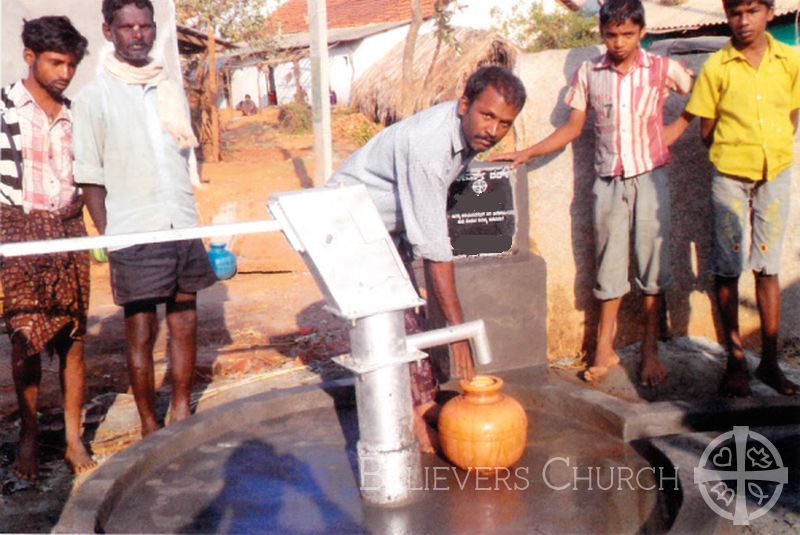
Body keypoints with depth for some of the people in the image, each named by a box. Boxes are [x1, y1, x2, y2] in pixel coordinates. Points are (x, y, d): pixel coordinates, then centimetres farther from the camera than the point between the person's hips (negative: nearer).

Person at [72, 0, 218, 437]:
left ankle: (181, 414, 23)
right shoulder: (94, 96, 0)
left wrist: (195, 223, 12)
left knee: (185, 324, 9)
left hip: (183, 228, 5)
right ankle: (150, 427, 14)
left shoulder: (171, 90, 14)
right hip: (133, 236, -5)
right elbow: (89, 174, -2)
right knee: (141, 333, 2)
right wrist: (105, 235, -9)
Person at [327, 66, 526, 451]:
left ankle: (422, 402, 19)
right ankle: (413, 417, 0)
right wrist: (458, 326, -33)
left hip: (390, 224, 9)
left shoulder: (468, 130, -9)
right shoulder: (427, 146, -36)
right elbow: (432, 248, -36)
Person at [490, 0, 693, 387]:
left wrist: (673, 131, -3)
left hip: (649, 177, -1)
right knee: (609, 264, 5)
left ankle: (650, 350, 14)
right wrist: (527, 154, -1)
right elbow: (573, 127, 8)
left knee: (652, 264, 3)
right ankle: (604, 347, 15)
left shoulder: (663, 69, -1)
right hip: (608, 181, 1)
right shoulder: (588, 73, 3)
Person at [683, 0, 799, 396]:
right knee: (728, 268, 1)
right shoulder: (716, 67, -3)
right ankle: (735, 360, 11)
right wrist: (735, 154, -1)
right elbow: (706, 130, 1)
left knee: (768, 267, 6)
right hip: (730, 175, -2)